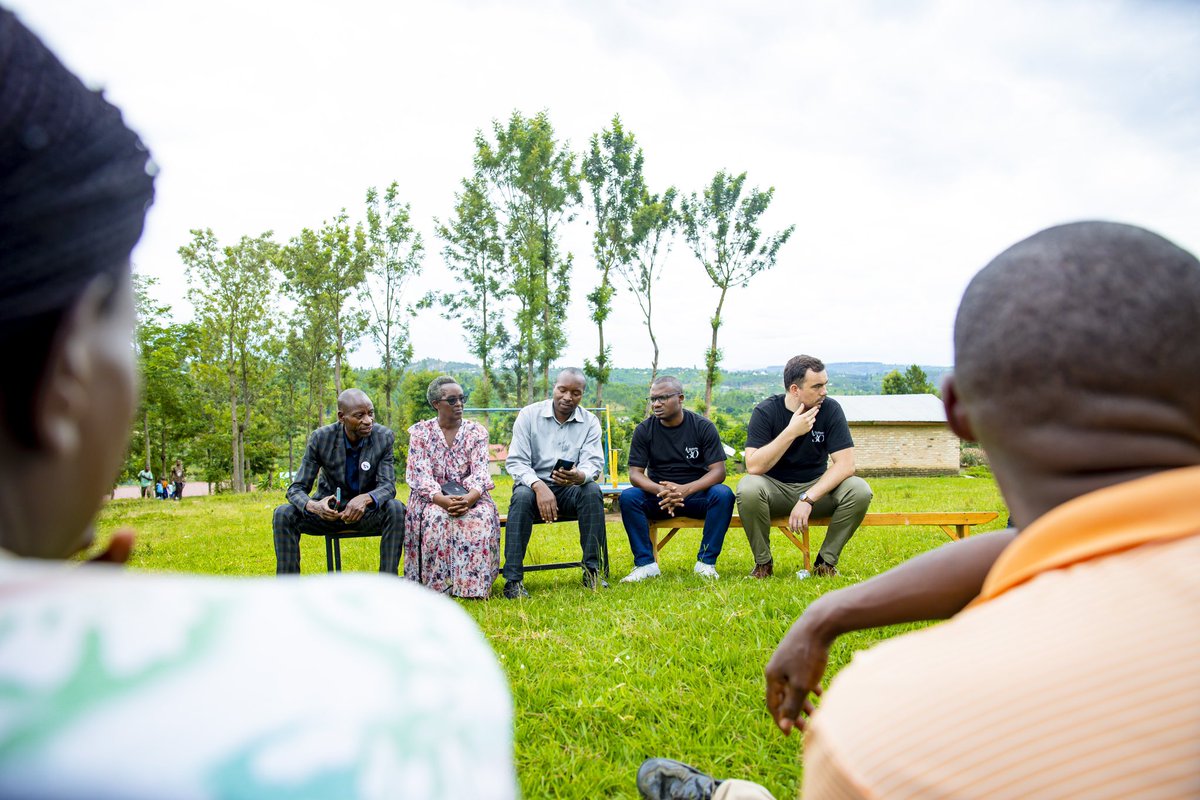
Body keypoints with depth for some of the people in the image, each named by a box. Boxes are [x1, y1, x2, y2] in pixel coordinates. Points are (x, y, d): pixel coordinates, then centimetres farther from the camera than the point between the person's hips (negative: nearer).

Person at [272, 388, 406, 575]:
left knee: (396, 509, -32)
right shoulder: (320, 438, -14)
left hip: (366, 511, -1)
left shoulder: (384, 437, -14)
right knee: (283, 514, -24)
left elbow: (387, 486, -18)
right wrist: (313, 506, -38)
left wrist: (366, 499, -43)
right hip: (329, 510, 1)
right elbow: (296, 489, -13)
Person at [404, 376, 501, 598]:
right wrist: (443, 500, -27)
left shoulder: (476, 431, 5)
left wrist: (468, 499, -28)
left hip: (469, 497, 1)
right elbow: (422, 475, -8)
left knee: (482, 518, -32)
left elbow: (480, 472, -6)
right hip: (432, 498, -1)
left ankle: (473, 586, -26)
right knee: (436, 519, -35)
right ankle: (438, 586, -26)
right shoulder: (420, 432, 2)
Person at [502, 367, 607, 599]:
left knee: (592, 490, -30)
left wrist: (580, 476, -36)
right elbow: (515, 462, -10)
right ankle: (513, 579, -32)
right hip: (534, 485, -1)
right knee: (522, 496, -34)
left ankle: (592, 571, -21)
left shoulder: (590, 421, 2)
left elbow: (594, 462, -9)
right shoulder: (529, 415, -3)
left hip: (571, 489, 1)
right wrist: (539, 486, -30)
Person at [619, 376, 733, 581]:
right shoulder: (644, 430, -1)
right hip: (657, 499, 1)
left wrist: (685, 489, -29)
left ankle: (705, 562, -20)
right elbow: (635, 473, -6)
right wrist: (661, 490, -28)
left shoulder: (703, 427, -4)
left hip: (696, 495, -1)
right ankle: (646, 564, -21)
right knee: (628, 497, -27)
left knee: (723, 494, -31)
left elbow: (718, 471, -11)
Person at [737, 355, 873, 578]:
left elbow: (845, 464, -15)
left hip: (817, 487, 2)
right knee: (748, 489, -35)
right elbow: (754, 466, -23)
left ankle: (826, 561, -7)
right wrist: (791, 432, -28)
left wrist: (807, 499, -25)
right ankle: (763, 563, -11)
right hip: (775, 489, -2)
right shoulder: (765, 411, -13)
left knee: (860, 491, -26)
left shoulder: (830, 409, -8)